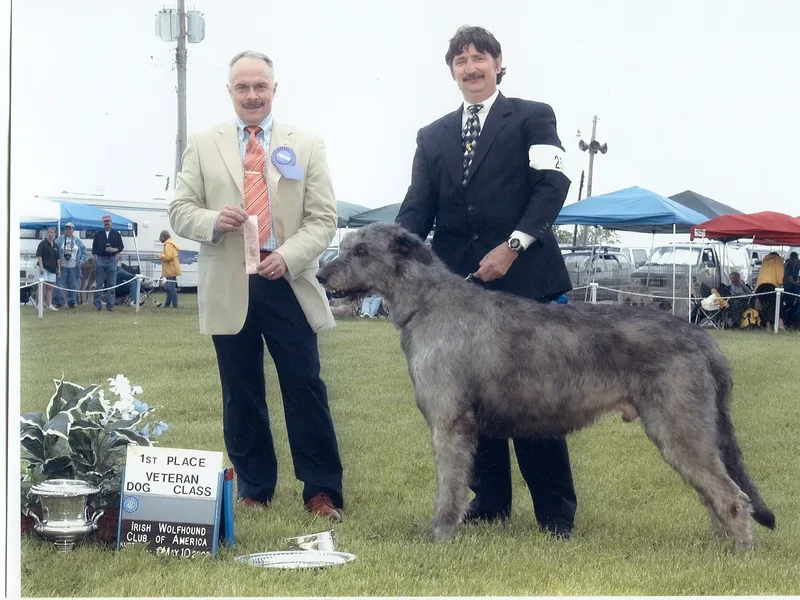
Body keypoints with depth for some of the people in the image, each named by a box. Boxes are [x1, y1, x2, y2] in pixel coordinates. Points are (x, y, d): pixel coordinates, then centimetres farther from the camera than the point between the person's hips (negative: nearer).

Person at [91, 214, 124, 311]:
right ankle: (98, 304, 4)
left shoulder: (116, 234, 9)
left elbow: (121, 247, 9)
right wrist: (95, 257, -6)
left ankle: (110, 304, 3)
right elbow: (94, 248, 9)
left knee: (111, 284, 0)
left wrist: (115, 249, -11)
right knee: (99, 284, 0)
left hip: (112, 260, 0)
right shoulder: (98, 234, 9)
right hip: (100, 259, 0)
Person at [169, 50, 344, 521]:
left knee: (306, 389, -2)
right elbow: (180, 211, 8)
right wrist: (213, 221, -15)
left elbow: (323, 218, 2)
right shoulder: (203, 147, 9)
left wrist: (288, 256, -15)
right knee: (241, 396, 8)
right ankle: (254, 491, 19)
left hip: (288, 284, -1)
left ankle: (323, 492, 6)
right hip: (229, 288, 1)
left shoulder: (307, 146, 7)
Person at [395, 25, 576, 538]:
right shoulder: (433, 136, 17)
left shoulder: (532, 118, 6)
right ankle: (490, 501, 17)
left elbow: (552, 186, -6)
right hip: (459, 284, 4)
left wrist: (512, 246, -17)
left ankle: (556, 513, 5)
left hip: (523, 280, -4)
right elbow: (418, 208, 9)